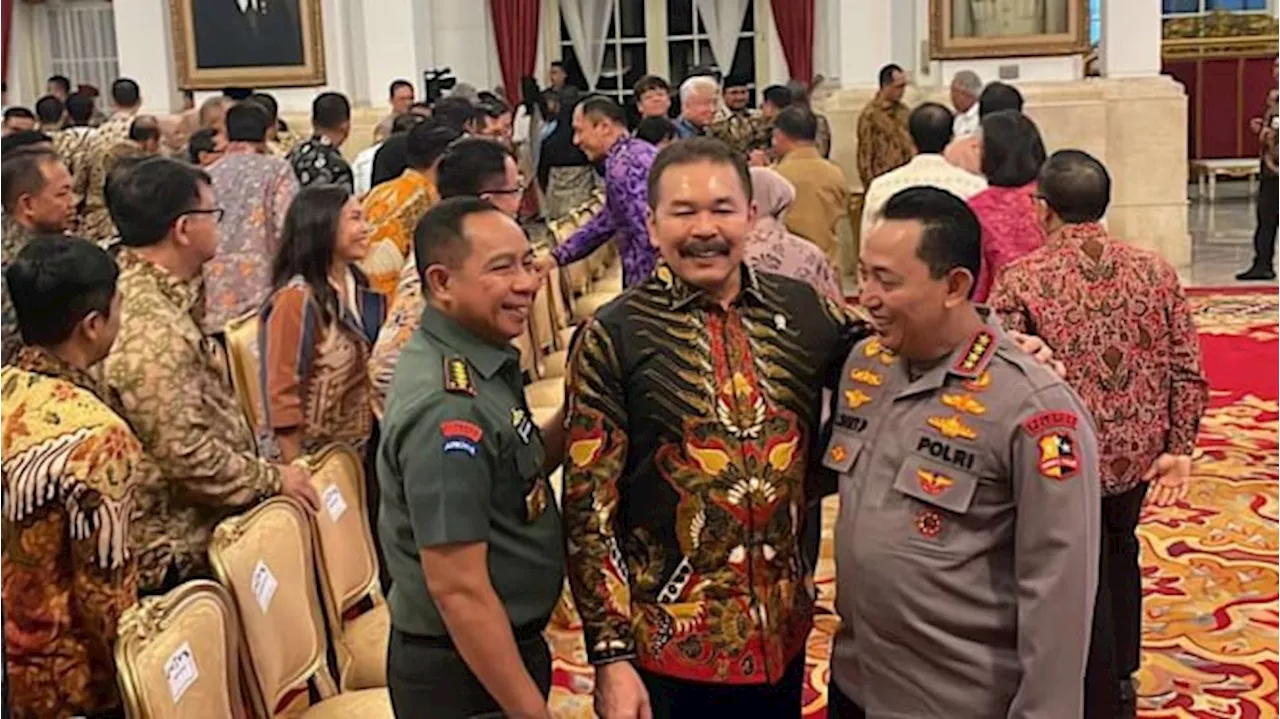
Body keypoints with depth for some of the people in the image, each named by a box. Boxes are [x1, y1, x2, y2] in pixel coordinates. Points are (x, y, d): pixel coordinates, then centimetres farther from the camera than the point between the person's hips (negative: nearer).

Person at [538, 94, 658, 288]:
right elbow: (608, 220, 22)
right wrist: (556, 257, 21)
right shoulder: (638, 150, 15)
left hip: (650, 279, -10)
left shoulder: (622, 165, -17)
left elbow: (649, 231, -25)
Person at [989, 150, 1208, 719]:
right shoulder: (1156, 272, -4)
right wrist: (1180, 448, 0)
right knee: (1120, 556, 27)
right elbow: (1188, 373, -4)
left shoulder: (1021, 279, -16)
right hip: (1137, 455, 5)